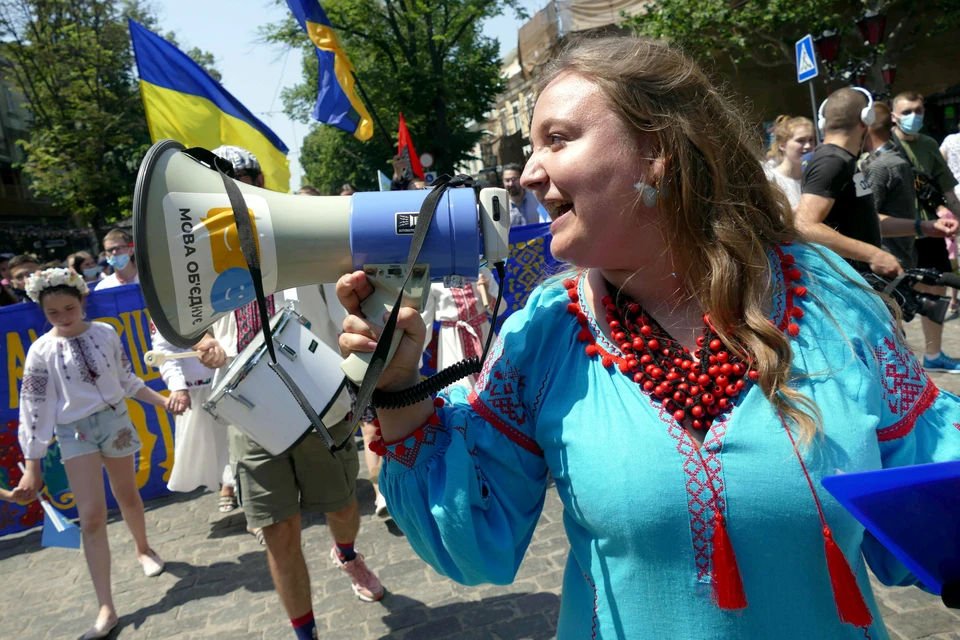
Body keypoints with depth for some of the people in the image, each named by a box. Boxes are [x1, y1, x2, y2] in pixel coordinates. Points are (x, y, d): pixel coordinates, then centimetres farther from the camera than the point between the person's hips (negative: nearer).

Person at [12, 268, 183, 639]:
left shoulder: (105, 333, -3)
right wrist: (32, 468, -10)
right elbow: (34, 409, -9)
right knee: (91, 515, -7)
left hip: (115, 420, 2)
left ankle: (143, 549, 49)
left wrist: (160, 400, 2)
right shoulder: (41, 352, -9)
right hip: (75, 431, -2)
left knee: (127, 495, 19)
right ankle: (106, 609, -2)